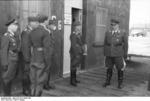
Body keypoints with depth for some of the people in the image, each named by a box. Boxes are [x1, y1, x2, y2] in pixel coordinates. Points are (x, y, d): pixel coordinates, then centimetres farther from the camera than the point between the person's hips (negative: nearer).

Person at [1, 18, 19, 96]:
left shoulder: (13, 36, 12)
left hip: (13, 62, 9)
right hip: (8, 62, -9)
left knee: (10, 78, 15)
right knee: (6, 79, 1)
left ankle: (8, 94, 25)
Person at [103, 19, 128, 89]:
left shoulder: (123, 33, -1)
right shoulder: (107, 33, 8)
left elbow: (125, 44, 1)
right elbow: (105, 43, 12)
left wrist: (125, 55, -1)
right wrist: (105, 53, 9)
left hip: (118, 55, -3)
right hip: (109, 54, 3)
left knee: (120, 69, 4)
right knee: (109, 68, 10)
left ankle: (120, 83, 18)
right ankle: (107, 81, 23)